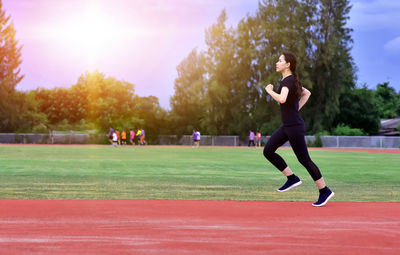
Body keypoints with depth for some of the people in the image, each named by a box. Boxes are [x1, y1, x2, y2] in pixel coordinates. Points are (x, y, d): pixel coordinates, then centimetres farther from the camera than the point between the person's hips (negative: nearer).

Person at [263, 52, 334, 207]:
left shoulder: (288, 81, -16)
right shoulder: (291, 80, 13)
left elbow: (282, 99, -34)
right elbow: (307, 93, 28)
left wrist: (269, 90, -16)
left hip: (294, 126, -10)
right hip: (287, 126, 10)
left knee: (304, 160, -3)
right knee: (268, 151, 6)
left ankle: (325, 191, 8)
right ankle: (292, 179, 12)